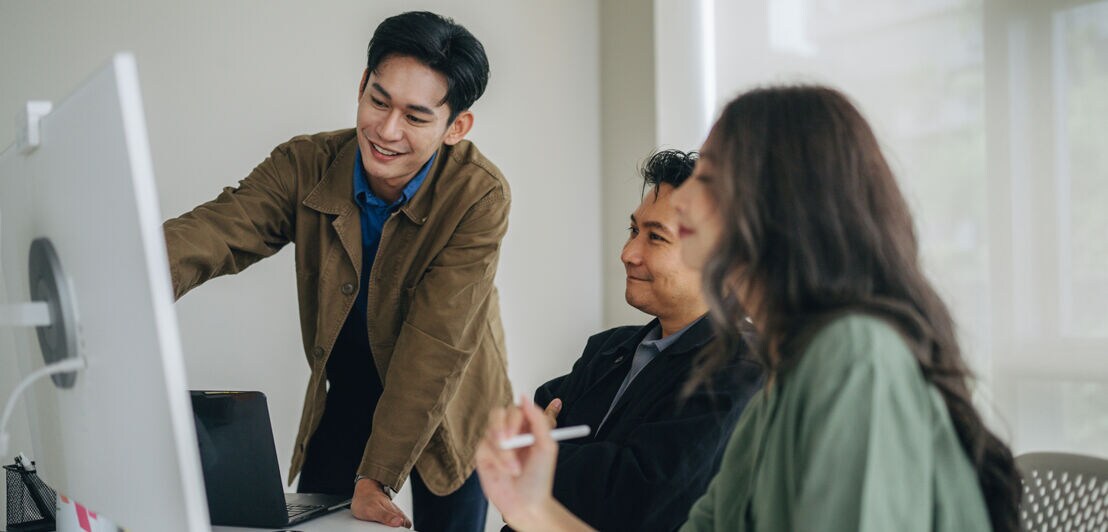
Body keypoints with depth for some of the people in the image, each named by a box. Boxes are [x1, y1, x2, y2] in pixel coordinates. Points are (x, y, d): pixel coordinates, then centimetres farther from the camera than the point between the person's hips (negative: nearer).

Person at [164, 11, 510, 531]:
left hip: (448, 413, -2)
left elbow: (436, 344, -29)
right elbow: (221, 226, -31)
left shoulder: (479, 195, -26)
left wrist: (376, 475, -30)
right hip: (344, 396, 3)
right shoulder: (305, 166, -16)